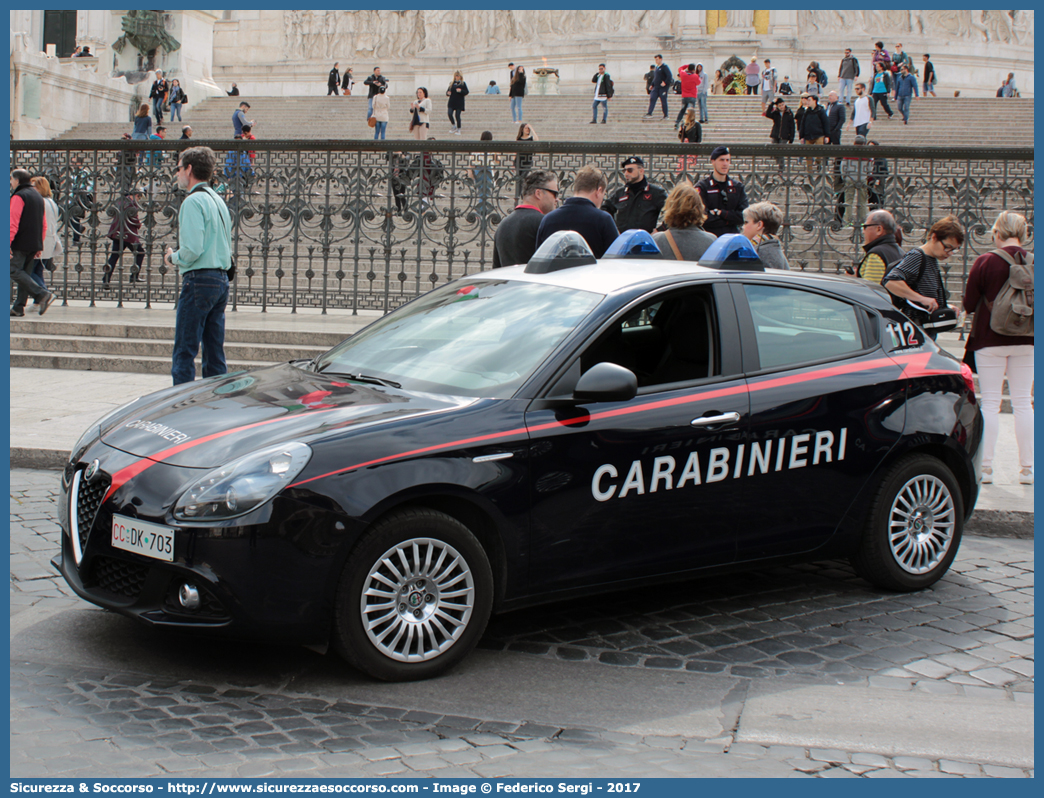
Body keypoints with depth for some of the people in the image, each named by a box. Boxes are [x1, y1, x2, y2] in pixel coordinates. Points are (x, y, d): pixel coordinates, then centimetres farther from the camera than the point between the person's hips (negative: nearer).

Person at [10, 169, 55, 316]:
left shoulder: (18, 197, -9)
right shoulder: (38, 196, 18)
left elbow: (13, 223, -17)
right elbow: (44, 224, 20)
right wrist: (39, 245, 21)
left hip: (21, 243, -8)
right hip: (34, 243, 8)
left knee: (15, 271, -8)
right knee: (25, 273, 9)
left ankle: (42, 294, -22)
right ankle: (19, 307, 7)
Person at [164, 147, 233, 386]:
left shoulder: (193, 201, -11)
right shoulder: (218, 200, 17)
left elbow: (192, 249, -20)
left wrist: (173, 258, 0)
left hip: (199, 281, -9)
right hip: (221, 279, 9)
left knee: (184, 353, -7)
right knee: (214, 353, 10)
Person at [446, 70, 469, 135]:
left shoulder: (463, 84, 1)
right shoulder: (452, 83, 12)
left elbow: (466, 92, -2)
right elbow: (448, 91, 17)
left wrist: (461, 91, -19)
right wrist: (448, 93, -6)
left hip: (459, 103, -3)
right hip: (451, 102, 3)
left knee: (457, 115, -3)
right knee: (449, 113, -13)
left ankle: (458, 129, 10)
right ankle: (453, 126, 8)